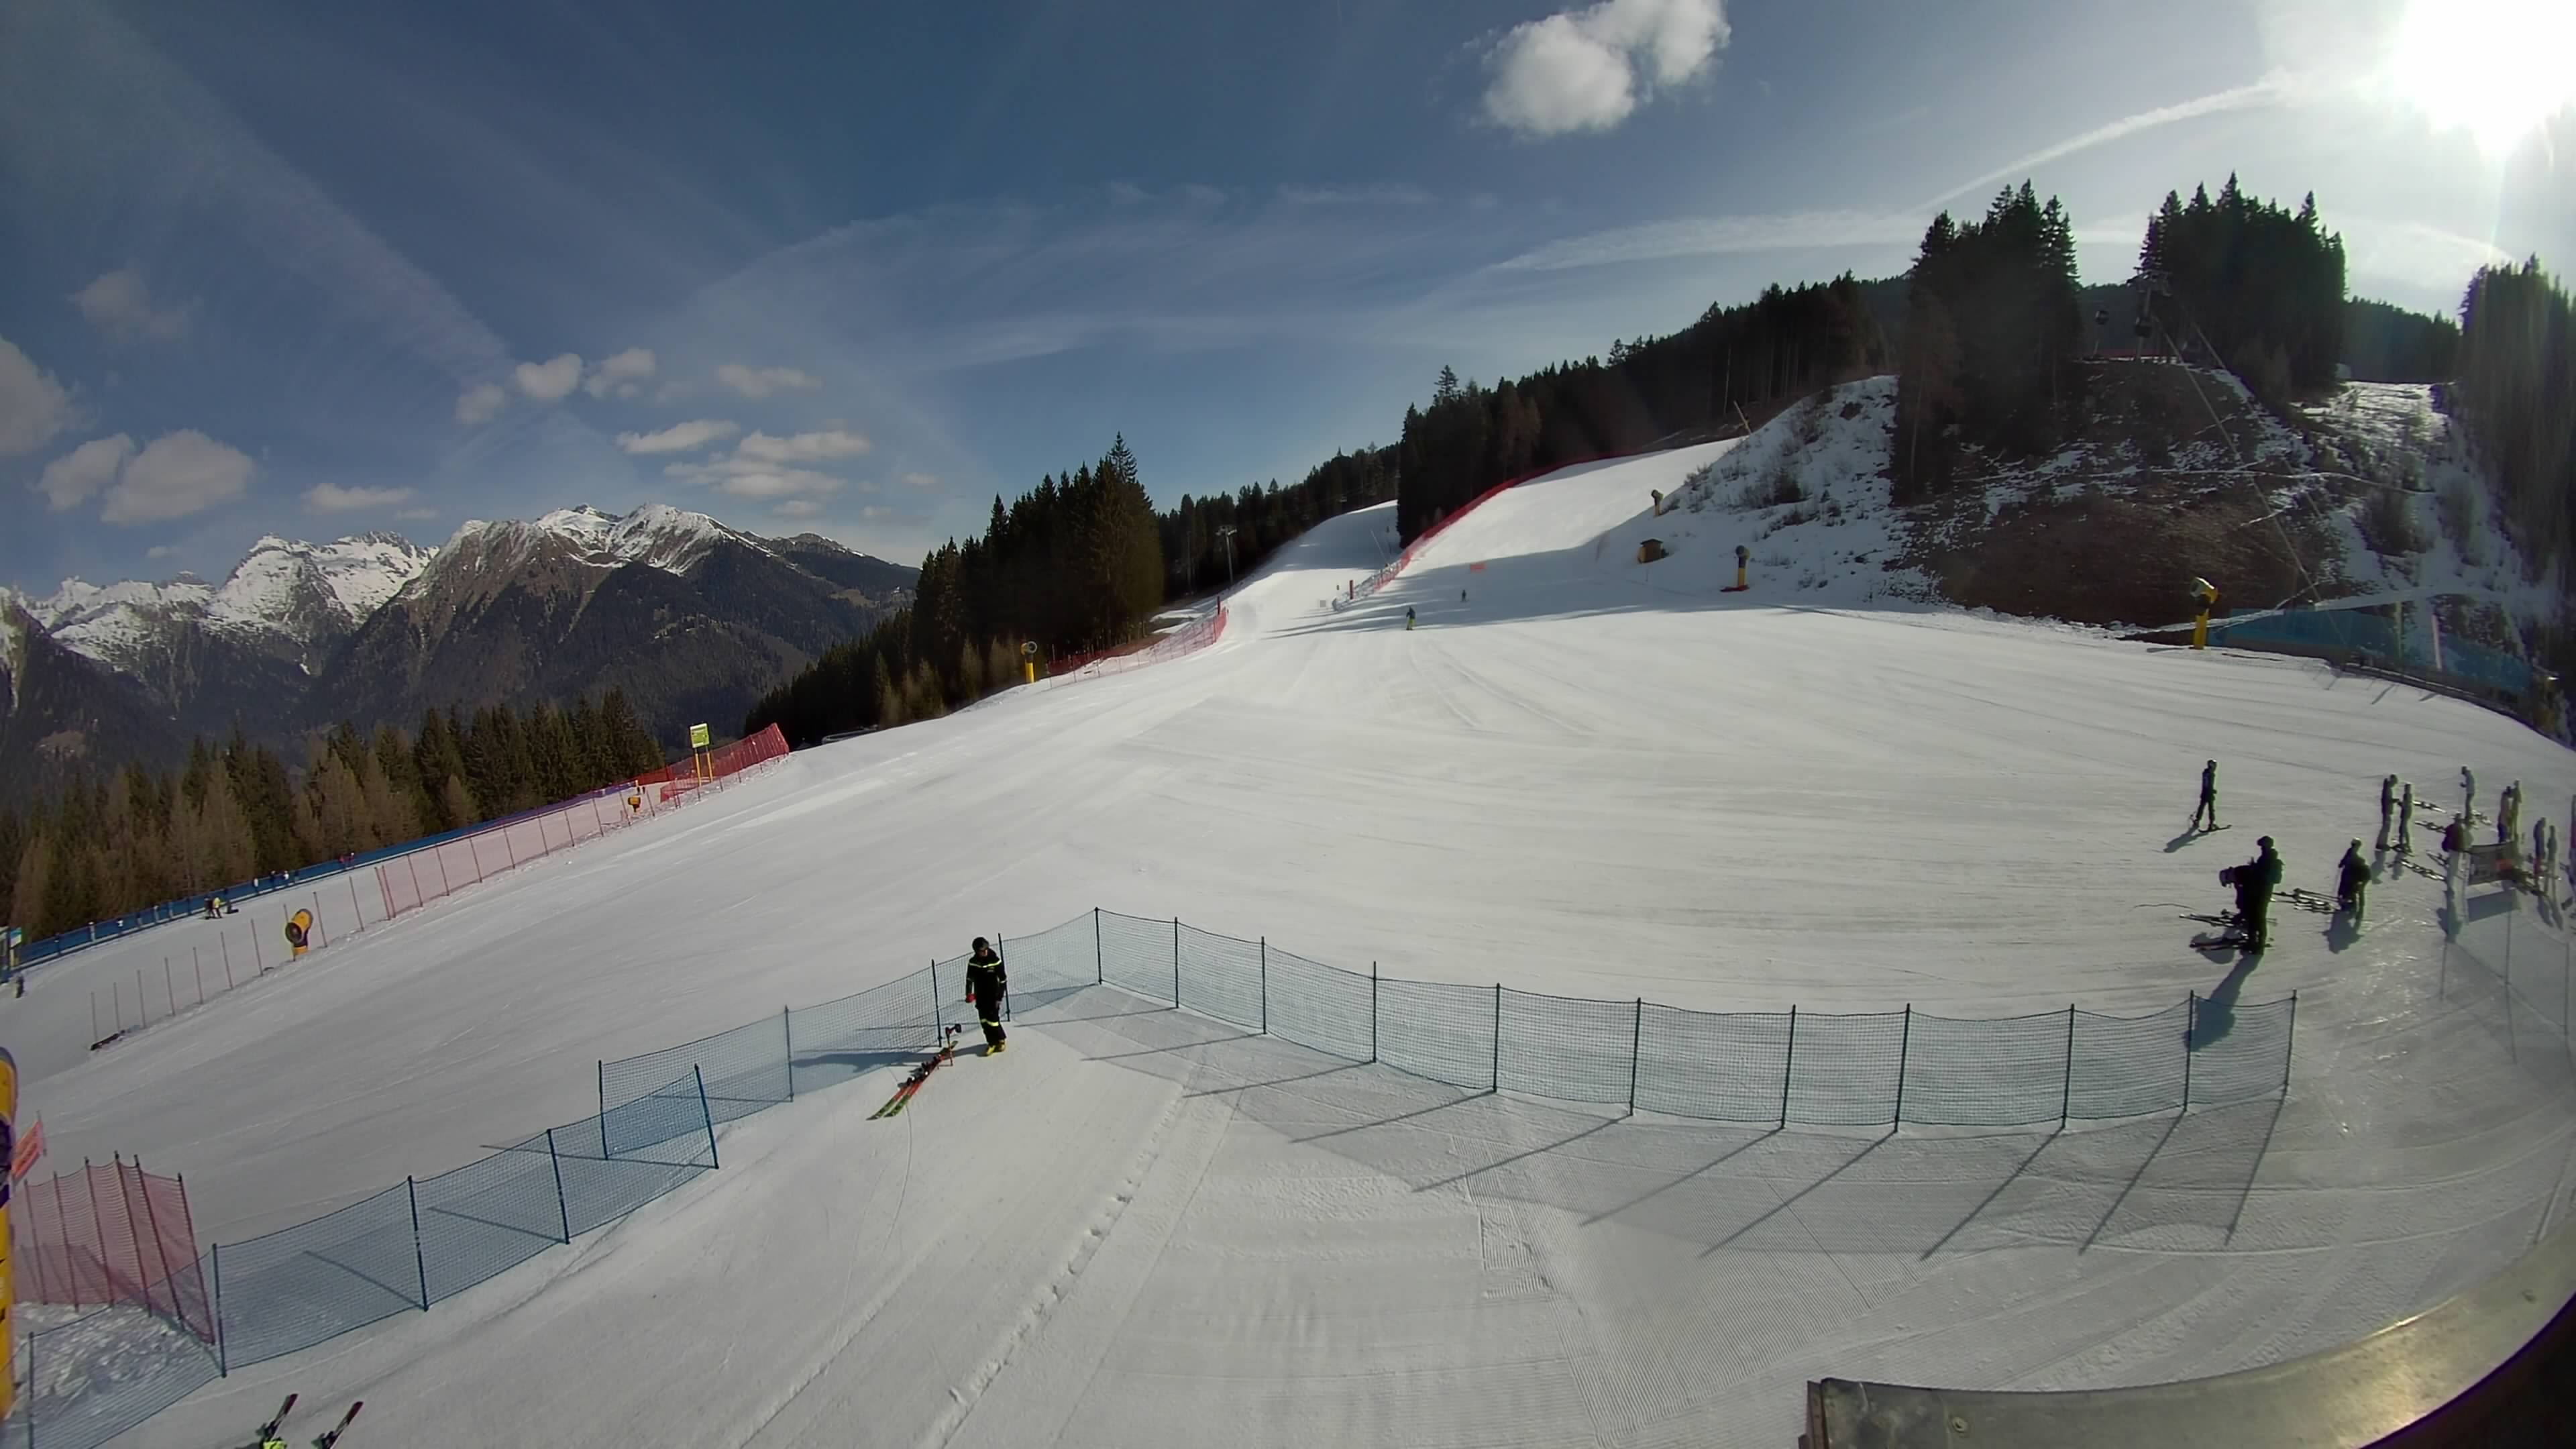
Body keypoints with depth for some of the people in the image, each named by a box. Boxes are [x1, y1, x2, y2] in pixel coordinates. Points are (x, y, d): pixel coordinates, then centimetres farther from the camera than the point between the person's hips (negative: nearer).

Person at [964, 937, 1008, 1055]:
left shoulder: (995, 961, -16)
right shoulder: (973, 962, -5)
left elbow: (1003, 980, -11)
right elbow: (970, 978, 9)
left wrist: (1000, 998, -11)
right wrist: (969, 993, -3)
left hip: (993, 996, -4)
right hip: (980, 997, 4)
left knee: (993, 1019, -5)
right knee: (984, 1020, 7)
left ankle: (1000, 1039, 19)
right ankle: (992, 1042, 23)